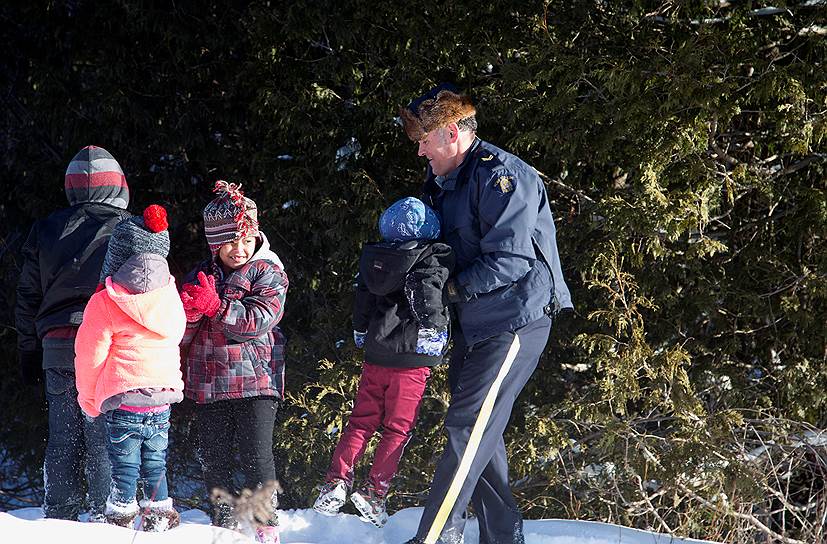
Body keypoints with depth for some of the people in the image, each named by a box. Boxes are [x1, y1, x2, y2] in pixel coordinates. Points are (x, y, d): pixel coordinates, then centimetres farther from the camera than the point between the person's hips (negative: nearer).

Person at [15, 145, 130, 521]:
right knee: (106, 437, -1)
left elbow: (27, 299, 14)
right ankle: (105, 513, -3)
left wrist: (28, 352, 20)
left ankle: (58, 514, 12)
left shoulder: (46, 231, 10)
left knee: (63, 437, 10)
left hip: (57, 349, 3)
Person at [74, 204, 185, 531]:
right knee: (155, 463, 14)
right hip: (164, 395, 5)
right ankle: (160, 519, 17)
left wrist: (89, 399, 6)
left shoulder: (105, 303, -10)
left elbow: (90, 355, -6)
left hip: (123, 397, -5)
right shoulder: (171, 298, 6)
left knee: (124, 466, 0)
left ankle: (120, 522, 1)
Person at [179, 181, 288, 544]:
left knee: (256, 456, -8)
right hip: (208, 384, 5)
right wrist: (188, 313, -12)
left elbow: (260, 320, -15)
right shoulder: (201, 276, 12)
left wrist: (215, 305, -20)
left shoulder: (266, 272, -1)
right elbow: (182, 336, 10)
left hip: (255, 380, -5)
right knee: (214, 460, 8)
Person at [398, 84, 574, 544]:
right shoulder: (444, 183, 13)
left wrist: (450, 288, -20)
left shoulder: (502, 177, -17)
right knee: (480, 432, 10)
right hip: (474, 323, 10)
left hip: (515, 320, -10)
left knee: (469, 425, -12)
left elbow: (510, 259, -23)